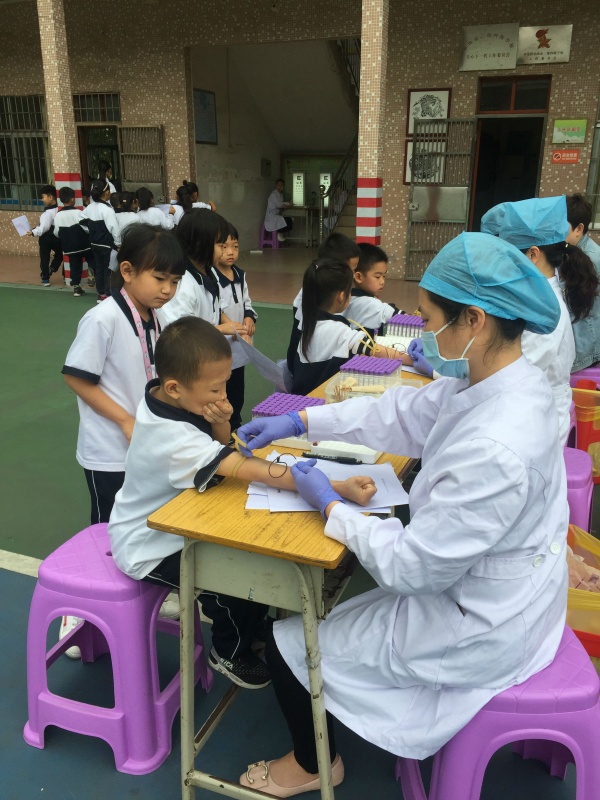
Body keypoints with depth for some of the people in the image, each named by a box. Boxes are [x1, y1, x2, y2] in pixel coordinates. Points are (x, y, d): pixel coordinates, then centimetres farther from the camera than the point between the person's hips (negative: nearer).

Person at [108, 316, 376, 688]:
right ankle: (231, 653, 17)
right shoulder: (172, 438, -37)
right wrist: (340, 488, -45)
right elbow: (254, 470, -42)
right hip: (152, 549, -8)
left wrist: (221, 425, -24)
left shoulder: (163, 398, -10)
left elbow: (224, 452, 0)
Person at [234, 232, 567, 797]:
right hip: (496, 592, 9)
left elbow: (413, 565, -29)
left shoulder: (494, 450, -38)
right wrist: (299, 421, 1)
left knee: (286, 647, 4)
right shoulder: (500, 380, -10)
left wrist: (329, 506, -15)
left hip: (478, 632, -8)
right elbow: (401, 414, 2)